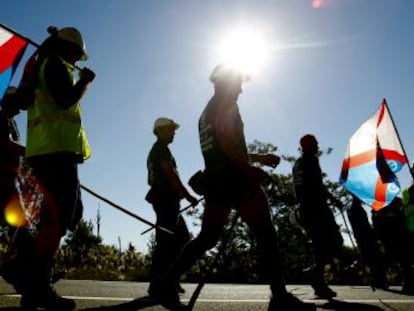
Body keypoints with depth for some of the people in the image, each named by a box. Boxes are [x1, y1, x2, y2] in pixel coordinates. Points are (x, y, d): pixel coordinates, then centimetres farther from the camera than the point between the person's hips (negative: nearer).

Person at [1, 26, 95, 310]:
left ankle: (26, 270, 8)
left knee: (70, 212, 11)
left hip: (47, 151, 10)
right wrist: (85, 81, 0)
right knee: (58, 217, -12)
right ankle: (36, 288, -11)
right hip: (56, 149, -10)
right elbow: (65, 100, -16)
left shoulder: (42, 66, 28)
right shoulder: (55, 64, -2)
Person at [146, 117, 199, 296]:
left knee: (182, 238, 11)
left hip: (163, 199, 11)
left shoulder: (155, 151, 25)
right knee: (166, 241, -11)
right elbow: (171, 174, -19)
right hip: (166, 199, -11)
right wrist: (188, 195, -19)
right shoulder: (161, 149, -7)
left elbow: (153, 178, 27)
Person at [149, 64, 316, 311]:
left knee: (208, 237, 10)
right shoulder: (227, 103, 0)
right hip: (233, 177, -9)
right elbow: (226, 138, -16)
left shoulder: (207, 111, 27)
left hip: (215, 178, 9)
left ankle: (168, 282, 2)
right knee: (266, 234, -7)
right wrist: (250, 169, -19)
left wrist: (259, 157, 29)